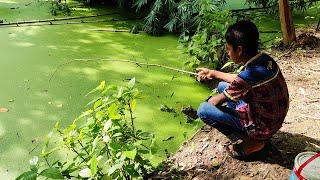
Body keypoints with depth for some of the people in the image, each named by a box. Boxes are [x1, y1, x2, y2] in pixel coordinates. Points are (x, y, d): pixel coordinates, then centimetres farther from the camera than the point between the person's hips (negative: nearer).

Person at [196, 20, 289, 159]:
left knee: (204, 110, -12)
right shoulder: (265, 59, -8)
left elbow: (214, 102, -18)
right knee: (222, 86, 15)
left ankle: (250, 143, -3)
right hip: (274, 118, 8)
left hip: (262, 127, -8)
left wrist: (208, 100, 5)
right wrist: (213, 73, 17)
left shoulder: (248, 76, -32)